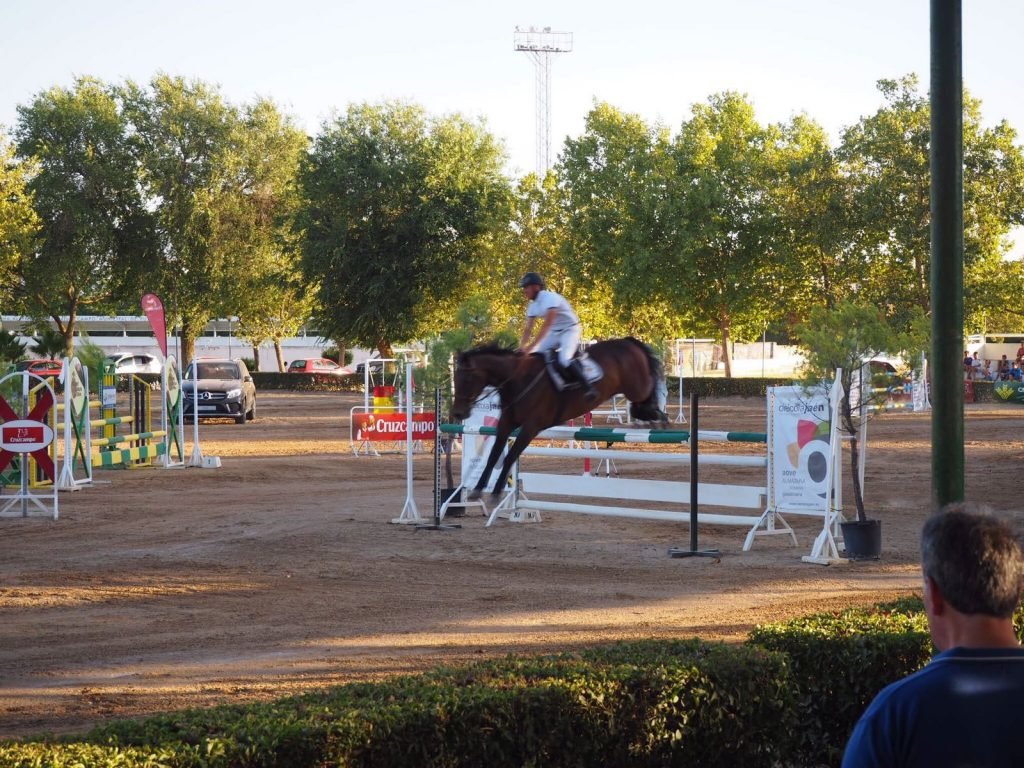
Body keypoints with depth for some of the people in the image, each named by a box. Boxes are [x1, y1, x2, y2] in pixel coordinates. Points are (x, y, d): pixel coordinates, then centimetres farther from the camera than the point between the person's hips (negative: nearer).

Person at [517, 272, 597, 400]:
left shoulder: (550, 298, -26)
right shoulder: (533, 305, 1)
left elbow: (547, 325, -34)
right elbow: (528, 329, 2)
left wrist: (532, 345, -39)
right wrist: (522, 347, -15)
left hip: (570, 330, -9)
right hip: (554, 333, 9)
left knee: (564, 359, -30)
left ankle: (589, 388, -25)